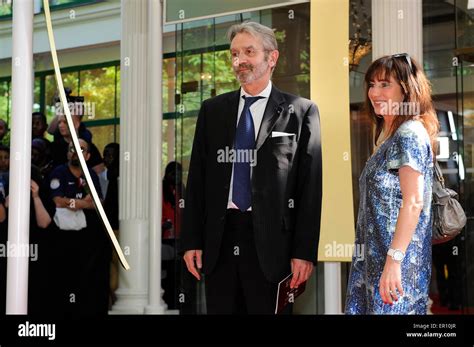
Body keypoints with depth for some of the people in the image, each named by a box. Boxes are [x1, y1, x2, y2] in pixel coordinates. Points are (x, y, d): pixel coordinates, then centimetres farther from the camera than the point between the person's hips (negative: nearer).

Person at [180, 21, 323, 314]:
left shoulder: (301, 112, 2)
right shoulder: (212, 110, 12)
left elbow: (311, 187, -2)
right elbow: (197, 179, 11)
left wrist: (305, 252, -8)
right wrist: (191, 241, 3)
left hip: (270, 242, -3)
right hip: (218, 242, 3)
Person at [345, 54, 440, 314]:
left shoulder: (410, 134, -12)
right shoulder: (389, 135, 16)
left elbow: (413, 202, -20)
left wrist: (394, 260, -26)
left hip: (398, 258, -9)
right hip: (373, 258, 9)